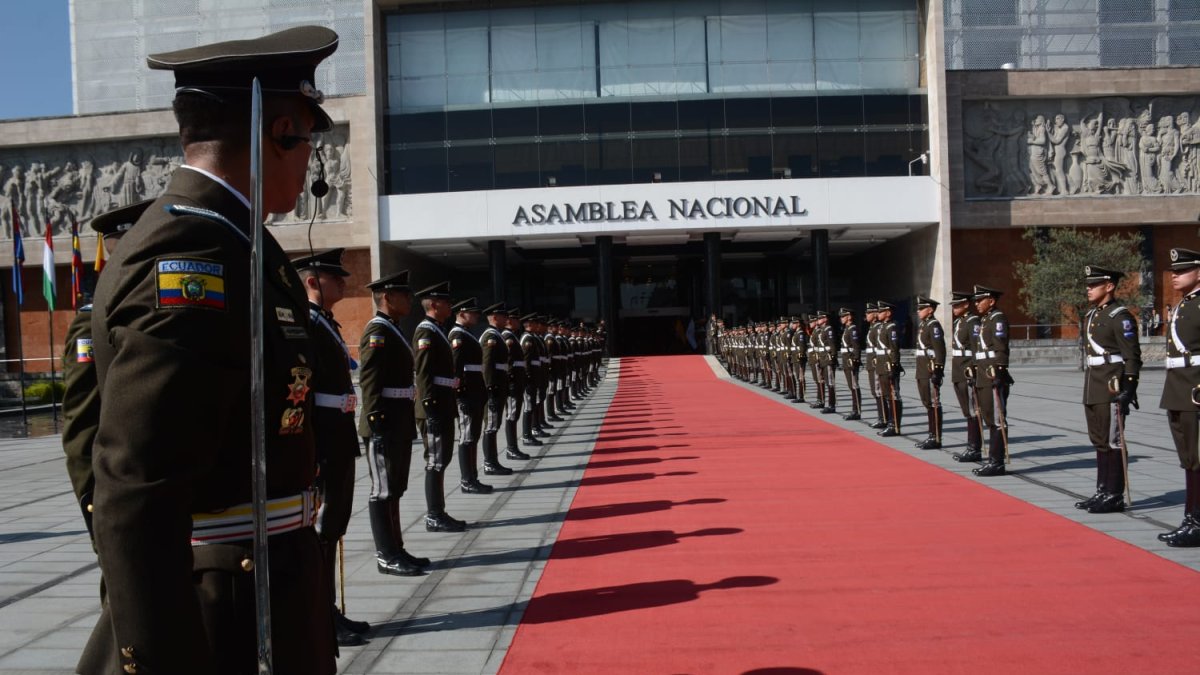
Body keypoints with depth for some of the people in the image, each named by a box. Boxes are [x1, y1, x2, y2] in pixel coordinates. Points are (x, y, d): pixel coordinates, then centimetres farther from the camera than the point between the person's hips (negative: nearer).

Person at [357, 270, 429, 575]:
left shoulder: (393, 330, 17)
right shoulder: (378, 331, -13)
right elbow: (369, 381, -19)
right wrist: (377, 423, -24)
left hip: (399, 424, 10)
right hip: (385, 425, -10)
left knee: (394, 489, 15)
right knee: (383, 490, -2)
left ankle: (395, 550, 23)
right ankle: (387, 557, 4)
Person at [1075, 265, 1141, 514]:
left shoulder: (1120, 316, -11)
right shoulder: (1091, 315, 15)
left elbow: (1132, 356, -15)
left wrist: (1129, 388, -20)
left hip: (1113, 387, -9)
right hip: (1093, 388, 9)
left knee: (1112, 441, -4)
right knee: (1099, 441, 13)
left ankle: (1115, 496, 3)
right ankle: (1102, 492, 21)